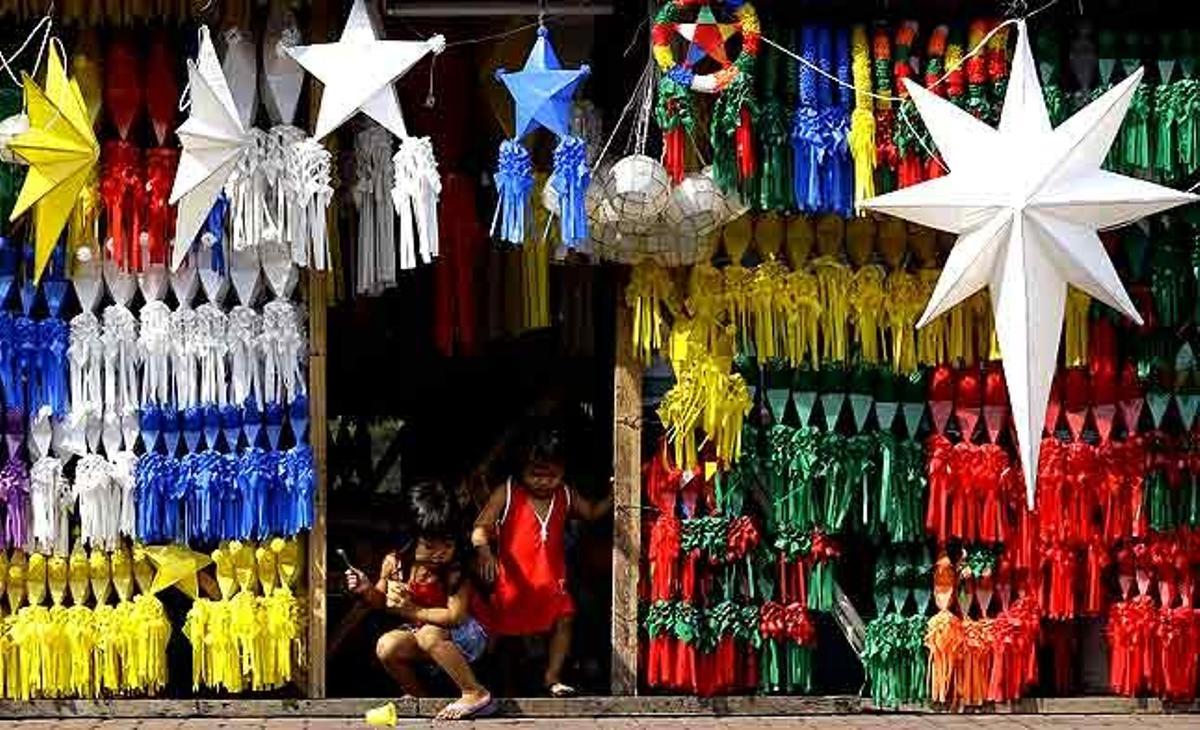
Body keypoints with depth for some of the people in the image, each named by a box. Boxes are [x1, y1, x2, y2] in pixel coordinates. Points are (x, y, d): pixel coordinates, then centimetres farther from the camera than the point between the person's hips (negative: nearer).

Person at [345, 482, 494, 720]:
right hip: (416, 632, 5)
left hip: (462, 636, -5)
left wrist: (412, 611, -27)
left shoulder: (454, 572, -23)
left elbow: (456, 616, -26)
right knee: (386, 647, -23)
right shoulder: (394, 563, -9)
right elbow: (381, 601, 8)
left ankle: (475, 694, -26)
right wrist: (366, 591, -15)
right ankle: (419, 696, 2)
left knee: (428, 635, -36)